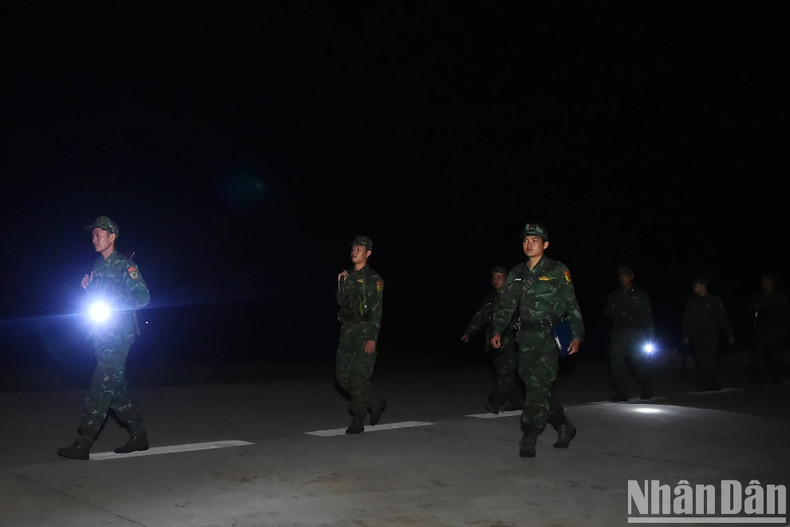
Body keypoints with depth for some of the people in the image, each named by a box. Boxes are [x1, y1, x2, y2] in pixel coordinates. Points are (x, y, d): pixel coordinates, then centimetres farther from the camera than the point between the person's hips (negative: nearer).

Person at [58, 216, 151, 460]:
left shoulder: (124, 265, -7)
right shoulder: (97, 266, 16)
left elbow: (143, 297, -12)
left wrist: (113, 305, -19)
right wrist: (87, 287, 3)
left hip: (118, 336, -8)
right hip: (102, 336, 8)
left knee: (101, 387, -10)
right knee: (115, 387, 11)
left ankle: (83, 443, -8)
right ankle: (138, 435, 21)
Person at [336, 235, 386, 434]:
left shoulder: (373, 279, -7)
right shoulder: (348, 276, 15)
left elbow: (376, 310, -13)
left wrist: (371, 338, -20)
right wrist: (341, 283, 3)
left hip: (365, 330, -7)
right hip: (347, 328, 7)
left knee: (359, 375, -8)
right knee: (343, 373, 5)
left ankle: (358, 421, -1)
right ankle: (374, 403, 23)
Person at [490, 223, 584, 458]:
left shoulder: (557, 271, -2)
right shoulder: (517, 273, 12)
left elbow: (572, 304, 0)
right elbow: (506, 303, 12)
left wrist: (577, 335, -4)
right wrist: (498, 331, 3)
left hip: (550, 335, -5)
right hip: (527, 337, 5)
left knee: (539, 385, -12)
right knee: (534, 384, 7)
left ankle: (529, 438, -8)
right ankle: (564, 427, 25)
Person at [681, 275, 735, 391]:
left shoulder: (714, 300, 1)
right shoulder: (691, 301, 10)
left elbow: (724, 319, 3)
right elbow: (686, 320, 13)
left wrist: (729, 335, 1)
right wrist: (685, 336, 7)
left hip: (711, 337, -3)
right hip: (696, 337, 3)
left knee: (706, 360, -13)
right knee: (699, 361, -1)